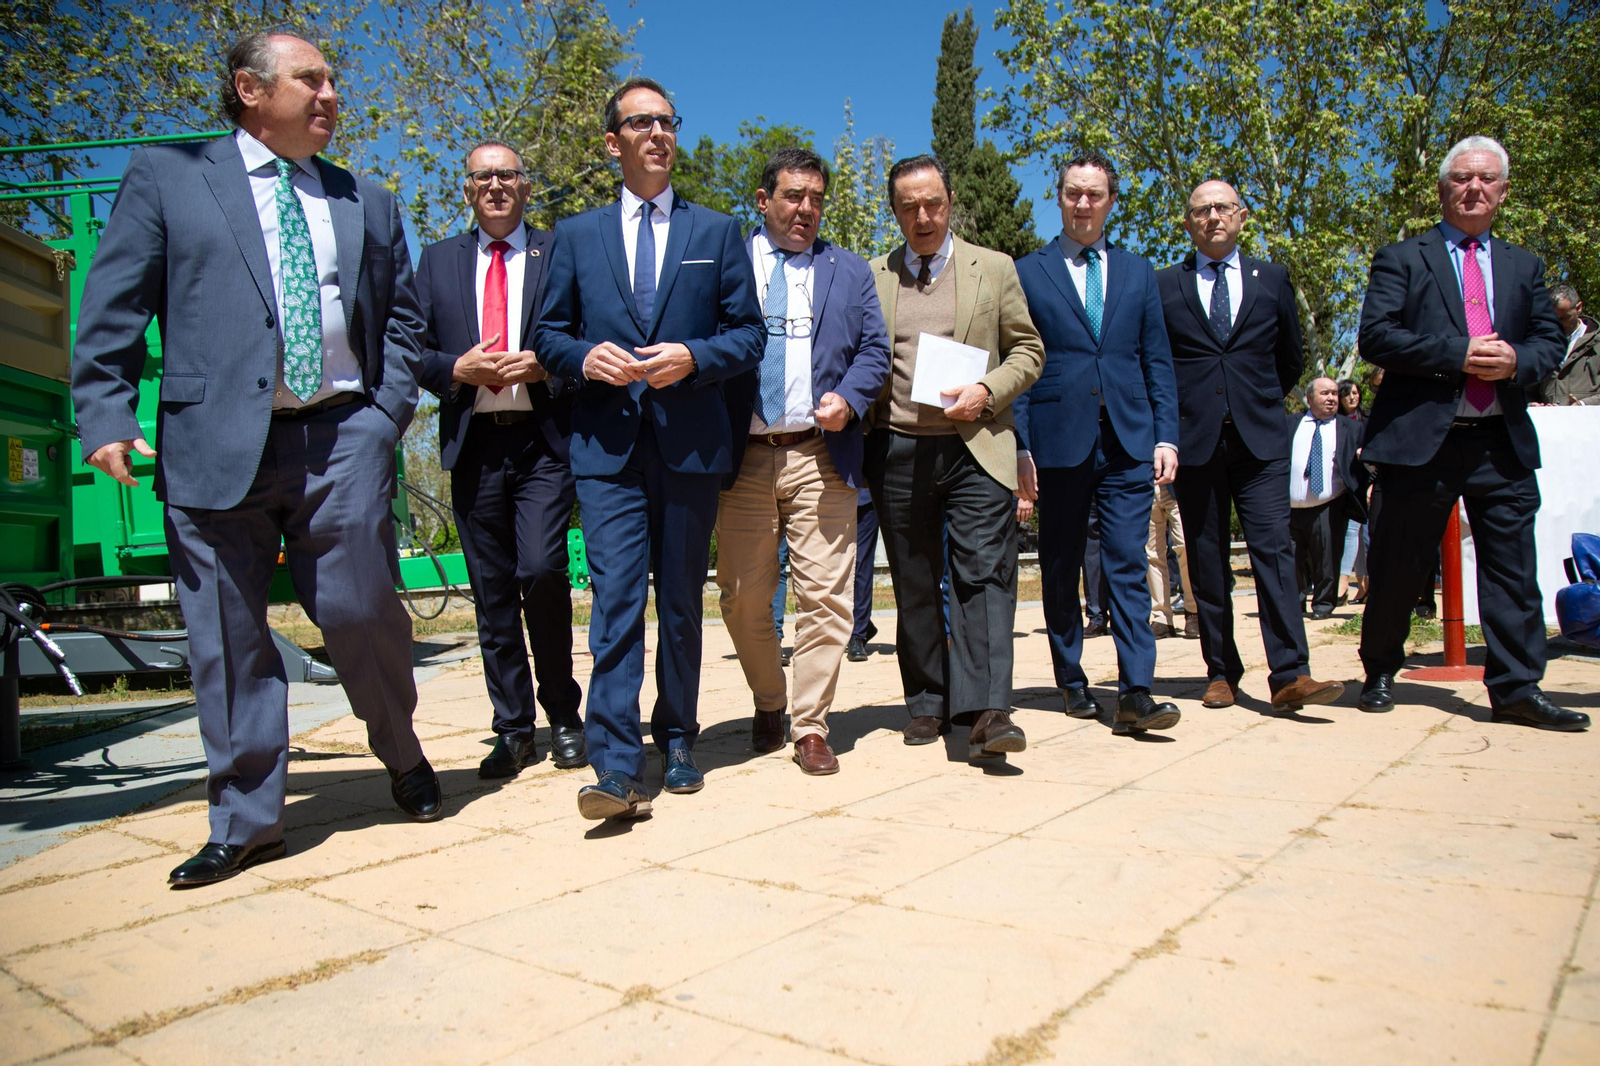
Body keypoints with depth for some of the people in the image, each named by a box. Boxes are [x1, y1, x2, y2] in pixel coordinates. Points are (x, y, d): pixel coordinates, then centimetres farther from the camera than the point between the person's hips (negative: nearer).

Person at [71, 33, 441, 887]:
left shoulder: (368, 204, 18)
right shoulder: (165, 174, 11)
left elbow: (401, 319, 17)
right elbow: (112, 306, 5)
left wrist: (389, 409, 2)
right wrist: (106, 415, -5)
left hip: (341, 439, 1)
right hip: (214, 442, -1)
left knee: (361, 612, 1)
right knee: (226, 635, 2)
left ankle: (402, 755, 28)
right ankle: (246, 822, 14)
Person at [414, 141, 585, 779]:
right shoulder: (438, 261, 16)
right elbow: (414, 350, 12)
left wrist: (543, 366, -14)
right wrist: (457, 369, -7)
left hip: (544, 442, -3)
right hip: (473, 445, 3)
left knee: (541, 571, -15)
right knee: (492, 592, 5)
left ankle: (563, 714, 6)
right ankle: (513, 729, 17)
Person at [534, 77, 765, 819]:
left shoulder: (717, 232, 12)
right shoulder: (575, 236, 14)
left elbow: (748, 333, 7)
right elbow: (548, 334, 12)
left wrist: (694, 356, -12)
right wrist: (585, 357, -10)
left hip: (689, 443, 1)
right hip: (608, 445, 0)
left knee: (682, 600, 8)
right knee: (616, 597, -10)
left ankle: (676, 743, 22)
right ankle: (616, 767, -10)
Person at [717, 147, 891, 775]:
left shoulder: (850, 273, 17)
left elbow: (874, 350, 12)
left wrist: (849, 398, -8)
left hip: (821, 453, 1)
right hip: (744, 456, 0)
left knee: (825, 595, -4)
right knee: (742, 596, 4)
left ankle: (810, 726, 7)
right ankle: (768, 704, 27)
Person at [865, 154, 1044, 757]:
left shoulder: (994, 269, 11)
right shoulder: (872, 276, 14)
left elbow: (1027, 350, 10)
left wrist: (987, 390, -8)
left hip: (975, 446, -1)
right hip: (897, 451, 2)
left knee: (985, 574, -10)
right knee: (914, 584, 7)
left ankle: (985, 712, -10)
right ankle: (927, 705, 18)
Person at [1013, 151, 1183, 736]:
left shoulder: (1138, 272, 15)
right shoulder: (1027, 273, 7)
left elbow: (1158, 362, 13)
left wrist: (1166, 436, 3)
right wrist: (1020, 446, -4)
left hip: (1128, 443, 1)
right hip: (1058, 440, -1)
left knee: (1128, 565, -5)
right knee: (1060, 570, 7)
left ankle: (1135, 693, -5)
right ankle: (1072, 681, 21)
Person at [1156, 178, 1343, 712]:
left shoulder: (1272, 279, 13)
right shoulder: (1163, 285, 8)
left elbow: (1292, 359, 22)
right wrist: (1172, 417, 9)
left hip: (1260, 438, 0)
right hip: (1194, 440, 0)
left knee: (1273, 548, -10)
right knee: (1207, 562, 4)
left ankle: (1289, 676, -11)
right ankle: (1221, 674, 12)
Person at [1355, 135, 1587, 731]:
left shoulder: (1524, 266, 19)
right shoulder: (1401, 259, 6)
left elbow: (1551, 341, 13)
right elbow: (1375, 336, -7)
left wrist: (1516, 361, -10)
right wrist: (1457, 355, -16)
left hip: (1504, 442, 4)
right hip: (1421, 437, -3)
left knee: (1513, 570, 0)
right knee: (1397, 569, 5)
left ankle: (1516, 689, 7)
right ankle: (1380, 675, 22)